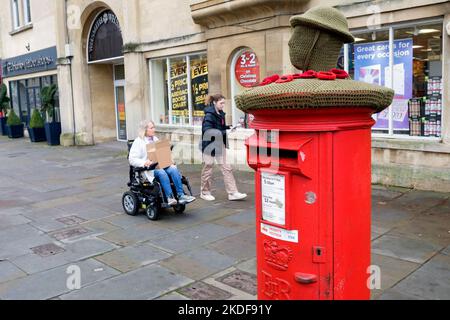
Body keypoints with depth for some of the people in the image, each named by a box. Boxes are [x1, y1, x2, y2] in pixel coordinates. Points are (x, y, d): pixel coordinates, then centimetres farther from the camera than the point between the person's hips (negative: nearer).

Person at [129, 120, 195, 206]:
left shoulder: (155, 139, 23)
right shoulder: (138, 142, 3)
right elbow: (132, 159, -5)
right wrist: (144, 163, -22)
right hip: (148, 168, -5)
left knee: (173, 169, -25)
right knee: (162, 173, -36)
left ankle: (181, 196, -31)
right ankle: (170, 198, -38)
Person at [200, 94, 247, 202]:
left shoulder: (221, 114, 8)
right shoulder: (209, 115, -16)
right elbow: (207, 131, -24)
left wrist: (228, 127, -2)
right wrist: (223, 132, -29)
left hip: (220, 144, 7)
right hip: (210, 145, -7)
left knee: (227, 168, 3)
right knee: (208, 168, 6)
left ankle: (232, 193, 4)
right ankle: (205, 192, 23)